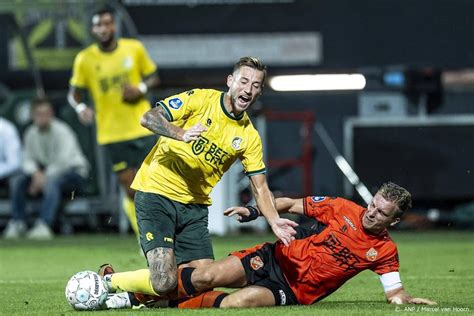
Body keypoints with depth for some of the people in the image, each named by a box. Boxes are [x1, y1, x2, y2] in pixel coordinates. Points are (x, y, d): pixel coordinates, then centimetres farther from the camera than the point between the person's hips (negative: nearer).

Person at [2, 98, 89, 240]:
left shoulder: (61, 131, -18)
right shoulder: (31, 133, 2)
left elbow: (63, 161, -26)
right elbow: (28, 159, 5)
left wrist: (44, 178, -28)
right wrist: (36, 173, -17)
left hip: (75, 171, -7)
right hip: (48, 171, 7)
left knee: (51, 182, -39)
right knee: (17, 180, -12)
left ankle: (44, 225, -50)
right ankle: (18, 222, -13)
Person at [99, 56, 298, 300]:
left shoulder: (249, 137, 6)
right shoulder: (200, 99, -6)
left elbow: (260, 188, 5)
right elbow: (148, 118, -14)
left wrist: (274, 222, -14)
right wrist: (181, 134, -31)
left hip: (195, 206, 6)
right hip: (156, 194, -6)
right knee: (164, 282, -20)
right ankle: (108, 282, 9)